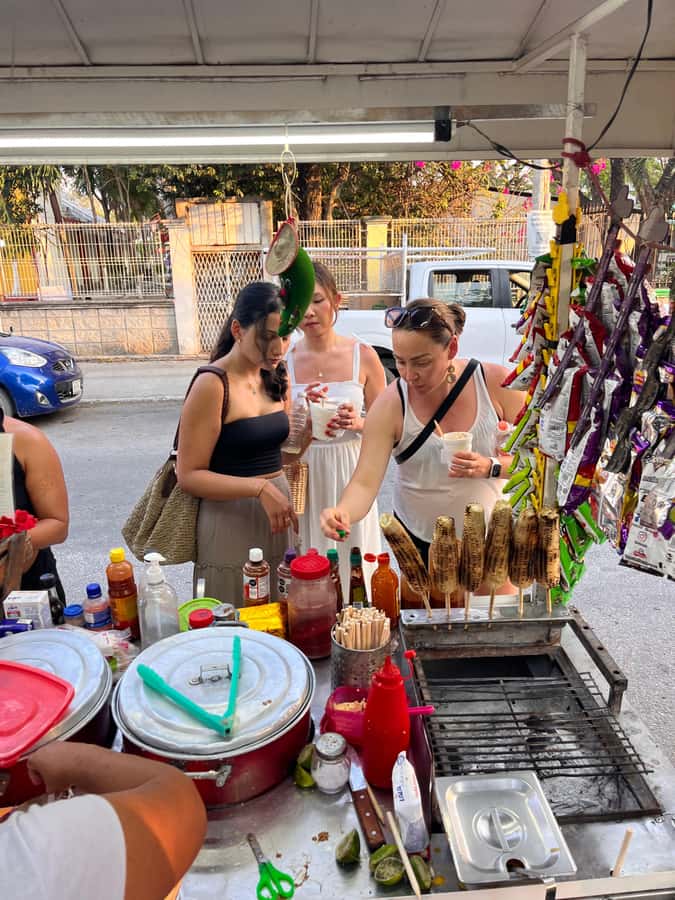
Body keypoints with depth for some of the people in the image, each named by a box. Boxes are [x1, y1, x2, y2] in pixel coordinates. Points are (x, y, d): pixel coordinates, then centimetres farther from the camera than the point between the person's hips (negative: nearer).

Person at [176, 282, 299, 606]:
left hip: (276, 513, 7)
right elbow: (189, 475, -16)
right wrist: (260, 487, -25)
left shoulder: (275, 378, 5)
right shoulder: (212, 385, -16)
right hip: (231, 519, -6)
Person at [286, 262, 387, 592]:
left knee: (353, 564, 7)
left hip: (350, 477, 0)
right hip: (302, 477, 1)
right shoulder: (281, 361, 0)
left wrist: (358, 423, -16)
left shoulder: (363, 356, -1)